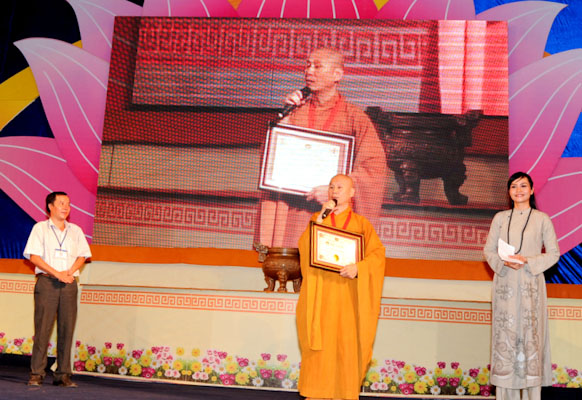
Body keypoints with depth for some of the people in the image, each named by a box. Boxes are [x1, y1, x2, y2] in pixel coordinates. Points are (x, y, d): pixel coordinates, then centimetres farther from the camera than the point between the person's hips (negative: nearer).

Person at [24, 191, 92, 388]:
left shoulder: (75, 230, 16)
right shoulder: (40, 228, 6)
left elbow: (82, 255, 11)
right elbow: (34, 256, -3)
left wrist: (69, 272, -7)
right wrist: (56, 273, -12)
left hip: (69, 284, 3)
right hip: (47, 283, -3)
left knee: (67, 329, 0)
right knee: (42, 328, -6)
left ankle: (62, 375, 5)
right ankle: (36, 374, 0)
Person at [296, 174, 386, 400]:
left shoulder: (361, 223, 9)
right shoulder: (318, 218, 13)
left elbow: (378, 253, -1)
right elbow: (304, 247, -2)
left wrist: (358, 267, -18)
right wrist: (321, 217, -8)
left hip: (348, 290, -1)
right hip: (321, 290, 1)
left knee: (347, 340, -3)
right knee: (320, 341, -2)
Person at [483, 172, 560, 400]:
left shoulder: (542, 219, 6)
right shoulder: (500, 218, 11)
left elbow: (553, 253, 3)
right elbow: (488, 250, 9)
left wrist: (528, 261, -12)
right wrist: (503, 262, -10)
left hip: (531, 284, -1)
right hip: (505, 284, 2)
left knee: (531, 333, -5)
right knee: (504, 334, 0)